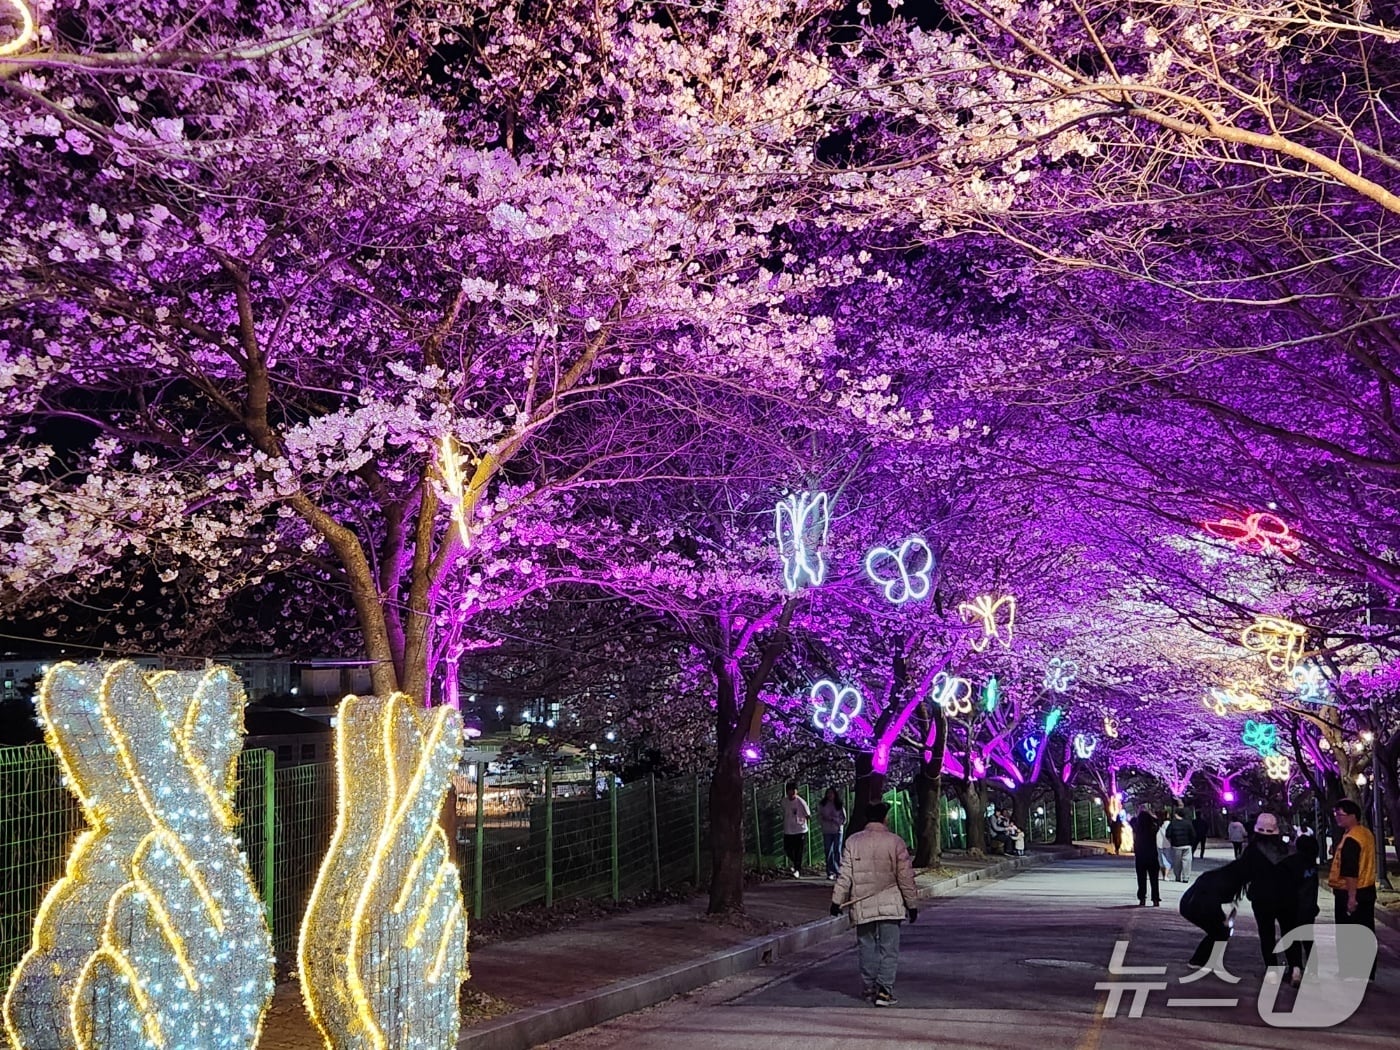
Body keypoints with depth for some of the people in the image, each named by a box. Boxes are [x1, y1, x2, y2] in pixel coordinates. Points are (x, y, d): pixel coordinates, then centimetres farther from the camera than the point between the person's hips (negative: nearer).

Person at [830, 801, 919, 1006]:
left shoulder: (852, 842, -1)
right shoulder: (895, 842, -6)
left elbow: (845, 875, -2)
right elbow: (906, 877, -4)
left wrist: (837, 900, 5)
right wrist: (912, 904, 4)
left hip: (862, 906, 2)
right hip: (890, 905, -2)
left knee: (867, 947, 13)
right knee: (889, 949, 2)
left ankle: (868, 987, 19)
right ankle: (884, 989, -6)